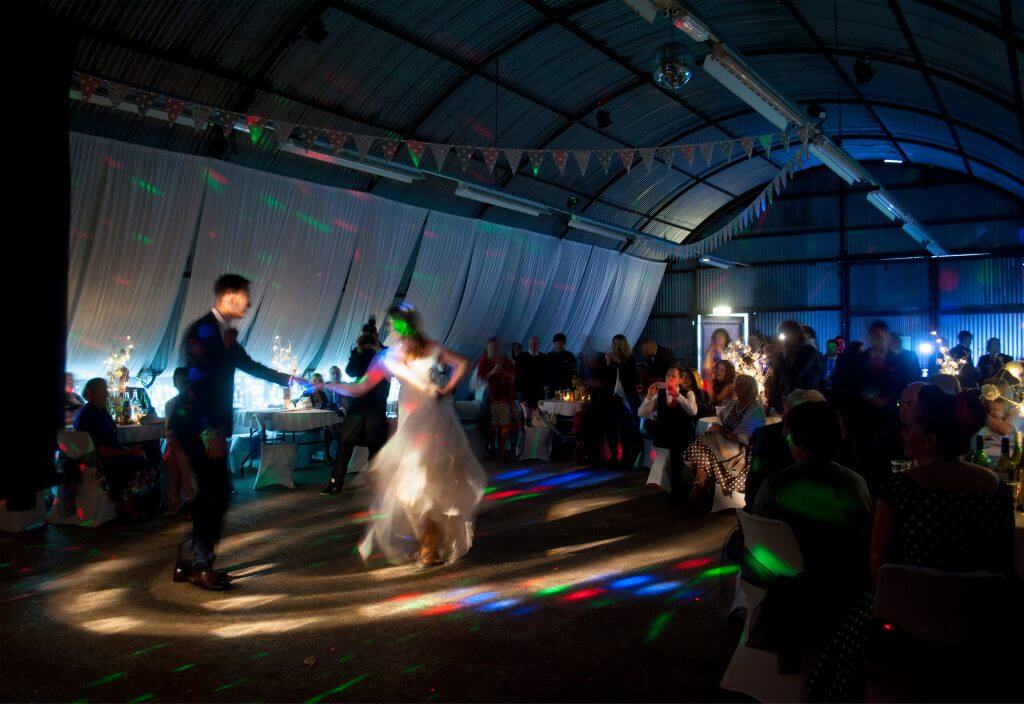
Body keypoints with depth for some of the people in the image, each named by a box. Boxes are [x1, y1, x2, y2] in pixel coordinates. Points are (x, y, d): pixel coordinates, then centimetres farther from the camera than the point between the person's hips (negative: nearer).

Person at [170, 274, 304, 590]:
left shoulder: (225, 334, 13)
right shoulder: (203, 330, -15)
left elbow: (250, 365, 23)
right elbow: (196, 382, -21)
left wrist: (291, 380, 23)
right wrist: (209, 431, -23)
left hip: (211, 427, 9)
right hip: (198, 426, -9)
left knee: (212, 493, 13)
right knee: (216, 492, -6)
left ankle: (188, 561, 23)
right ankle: (201, 566, 6)